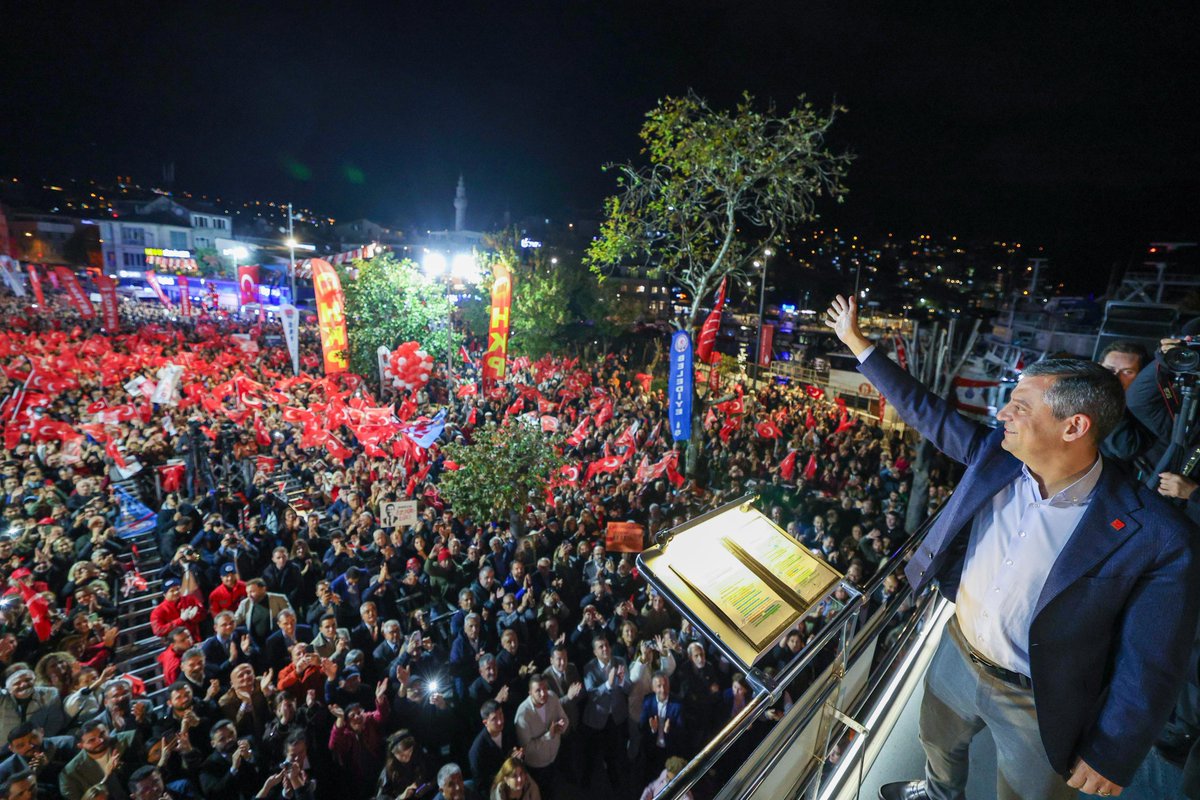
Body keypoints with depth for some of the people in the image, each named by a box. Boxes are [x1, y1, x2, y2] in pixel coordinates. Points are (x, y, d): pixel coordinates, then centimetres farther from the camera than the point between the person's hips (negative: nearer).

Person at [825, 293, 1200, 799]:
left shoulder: (1157, 538, -26)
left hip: (1038, 705, -4)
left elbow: (1149, 665, -17)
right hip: (956, 655, 5)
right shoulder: (995, 457, -15)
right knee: (939, 743, 32)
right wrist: (855, 341, -5)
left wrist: (1111, 756, -9)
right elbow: (924, 410, -7)